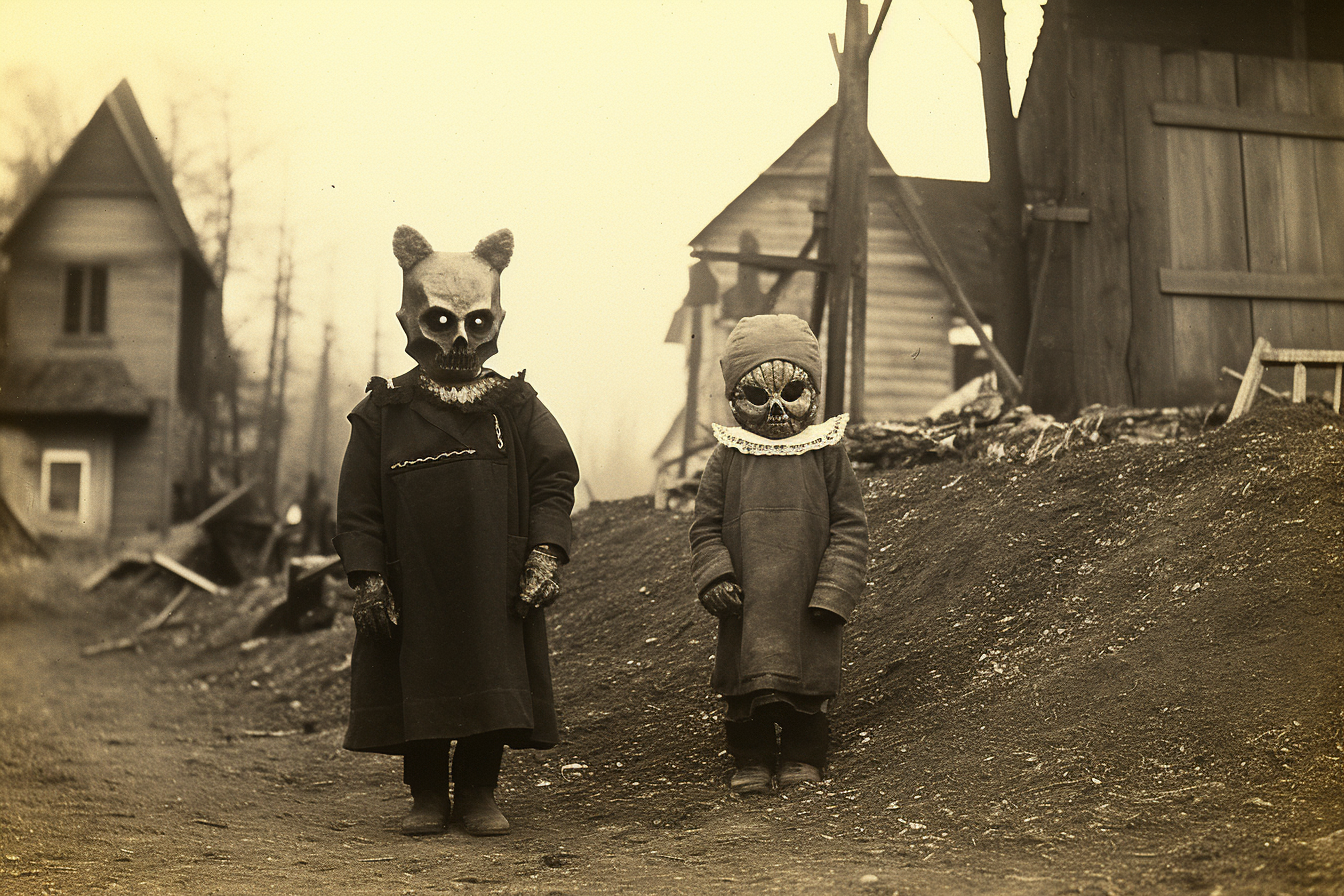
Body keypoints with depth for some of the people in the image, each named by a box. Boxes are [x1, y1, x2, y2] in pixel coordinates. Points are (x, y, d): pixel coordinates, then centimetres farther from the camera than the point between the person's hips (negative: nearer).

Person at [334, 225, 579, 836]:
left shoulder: (517, 407, 5)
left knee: (494, 688, 3)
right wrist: (367, 577, -6)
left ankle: (478, 792, 18)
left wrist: (546, 554, -8)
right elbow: (358, 504, 1)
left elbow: (556, 478, 3)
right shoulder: (385, 413, 2)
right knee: (418, 691, 7)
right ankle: (427, 796, 22)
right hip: (414, 591, 0)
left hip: (495, 590, 1)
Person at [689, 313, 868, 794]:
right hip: (745, 606, 1)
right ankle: (751, 760, 21)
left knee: (810, 683, 6)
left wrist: (834, 590, -7)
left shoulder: (826, 455, 1)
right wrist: (715, 578, -9)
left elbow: (849, 527, 0)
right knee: (745, 688, 6)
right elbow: (706, 526, 5)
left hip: (808, 605, -1)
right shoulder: (727, 458, 3)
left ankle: (801, 758, 21)